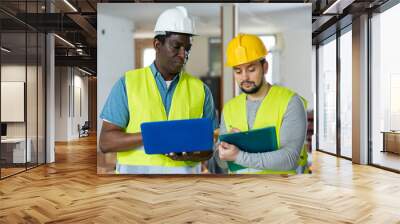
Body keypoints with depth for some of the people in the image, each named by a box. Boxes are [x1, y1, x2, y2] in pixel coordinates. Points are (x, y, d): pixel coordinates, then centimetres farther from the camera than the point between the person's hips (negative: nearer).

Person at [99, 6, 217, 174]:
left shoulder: (200, 89, 6)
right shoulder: (127, 83, 1)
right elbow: (106, 142, -3)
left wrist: (191, 155, -13)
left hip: (185, 170, 2)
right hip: (135, 169, -1)